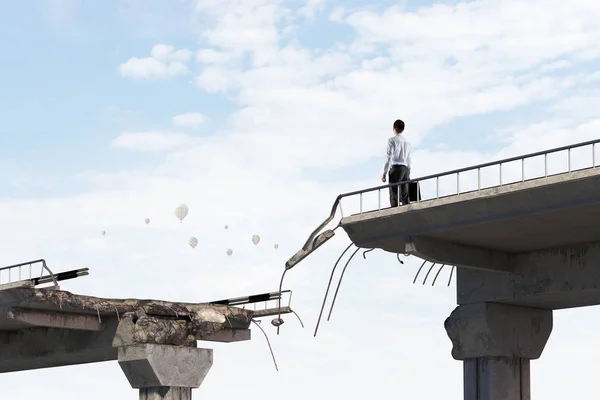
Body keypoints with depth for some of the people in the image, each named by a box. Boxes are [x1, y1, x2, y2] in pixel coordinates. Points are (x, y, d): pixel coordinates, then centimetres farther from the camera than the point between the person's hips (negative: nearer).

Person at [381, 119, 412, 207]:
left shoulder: (392, 140, 0)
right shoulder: (407, 142, 18)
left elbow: (389, 157, -6)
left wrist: (384, 173, -5)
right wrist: (408, 174, 27)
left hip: (396, 168, -6)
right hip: (405, 169, 6)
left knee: (394, 195, -11)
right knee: (405, 195, 2)